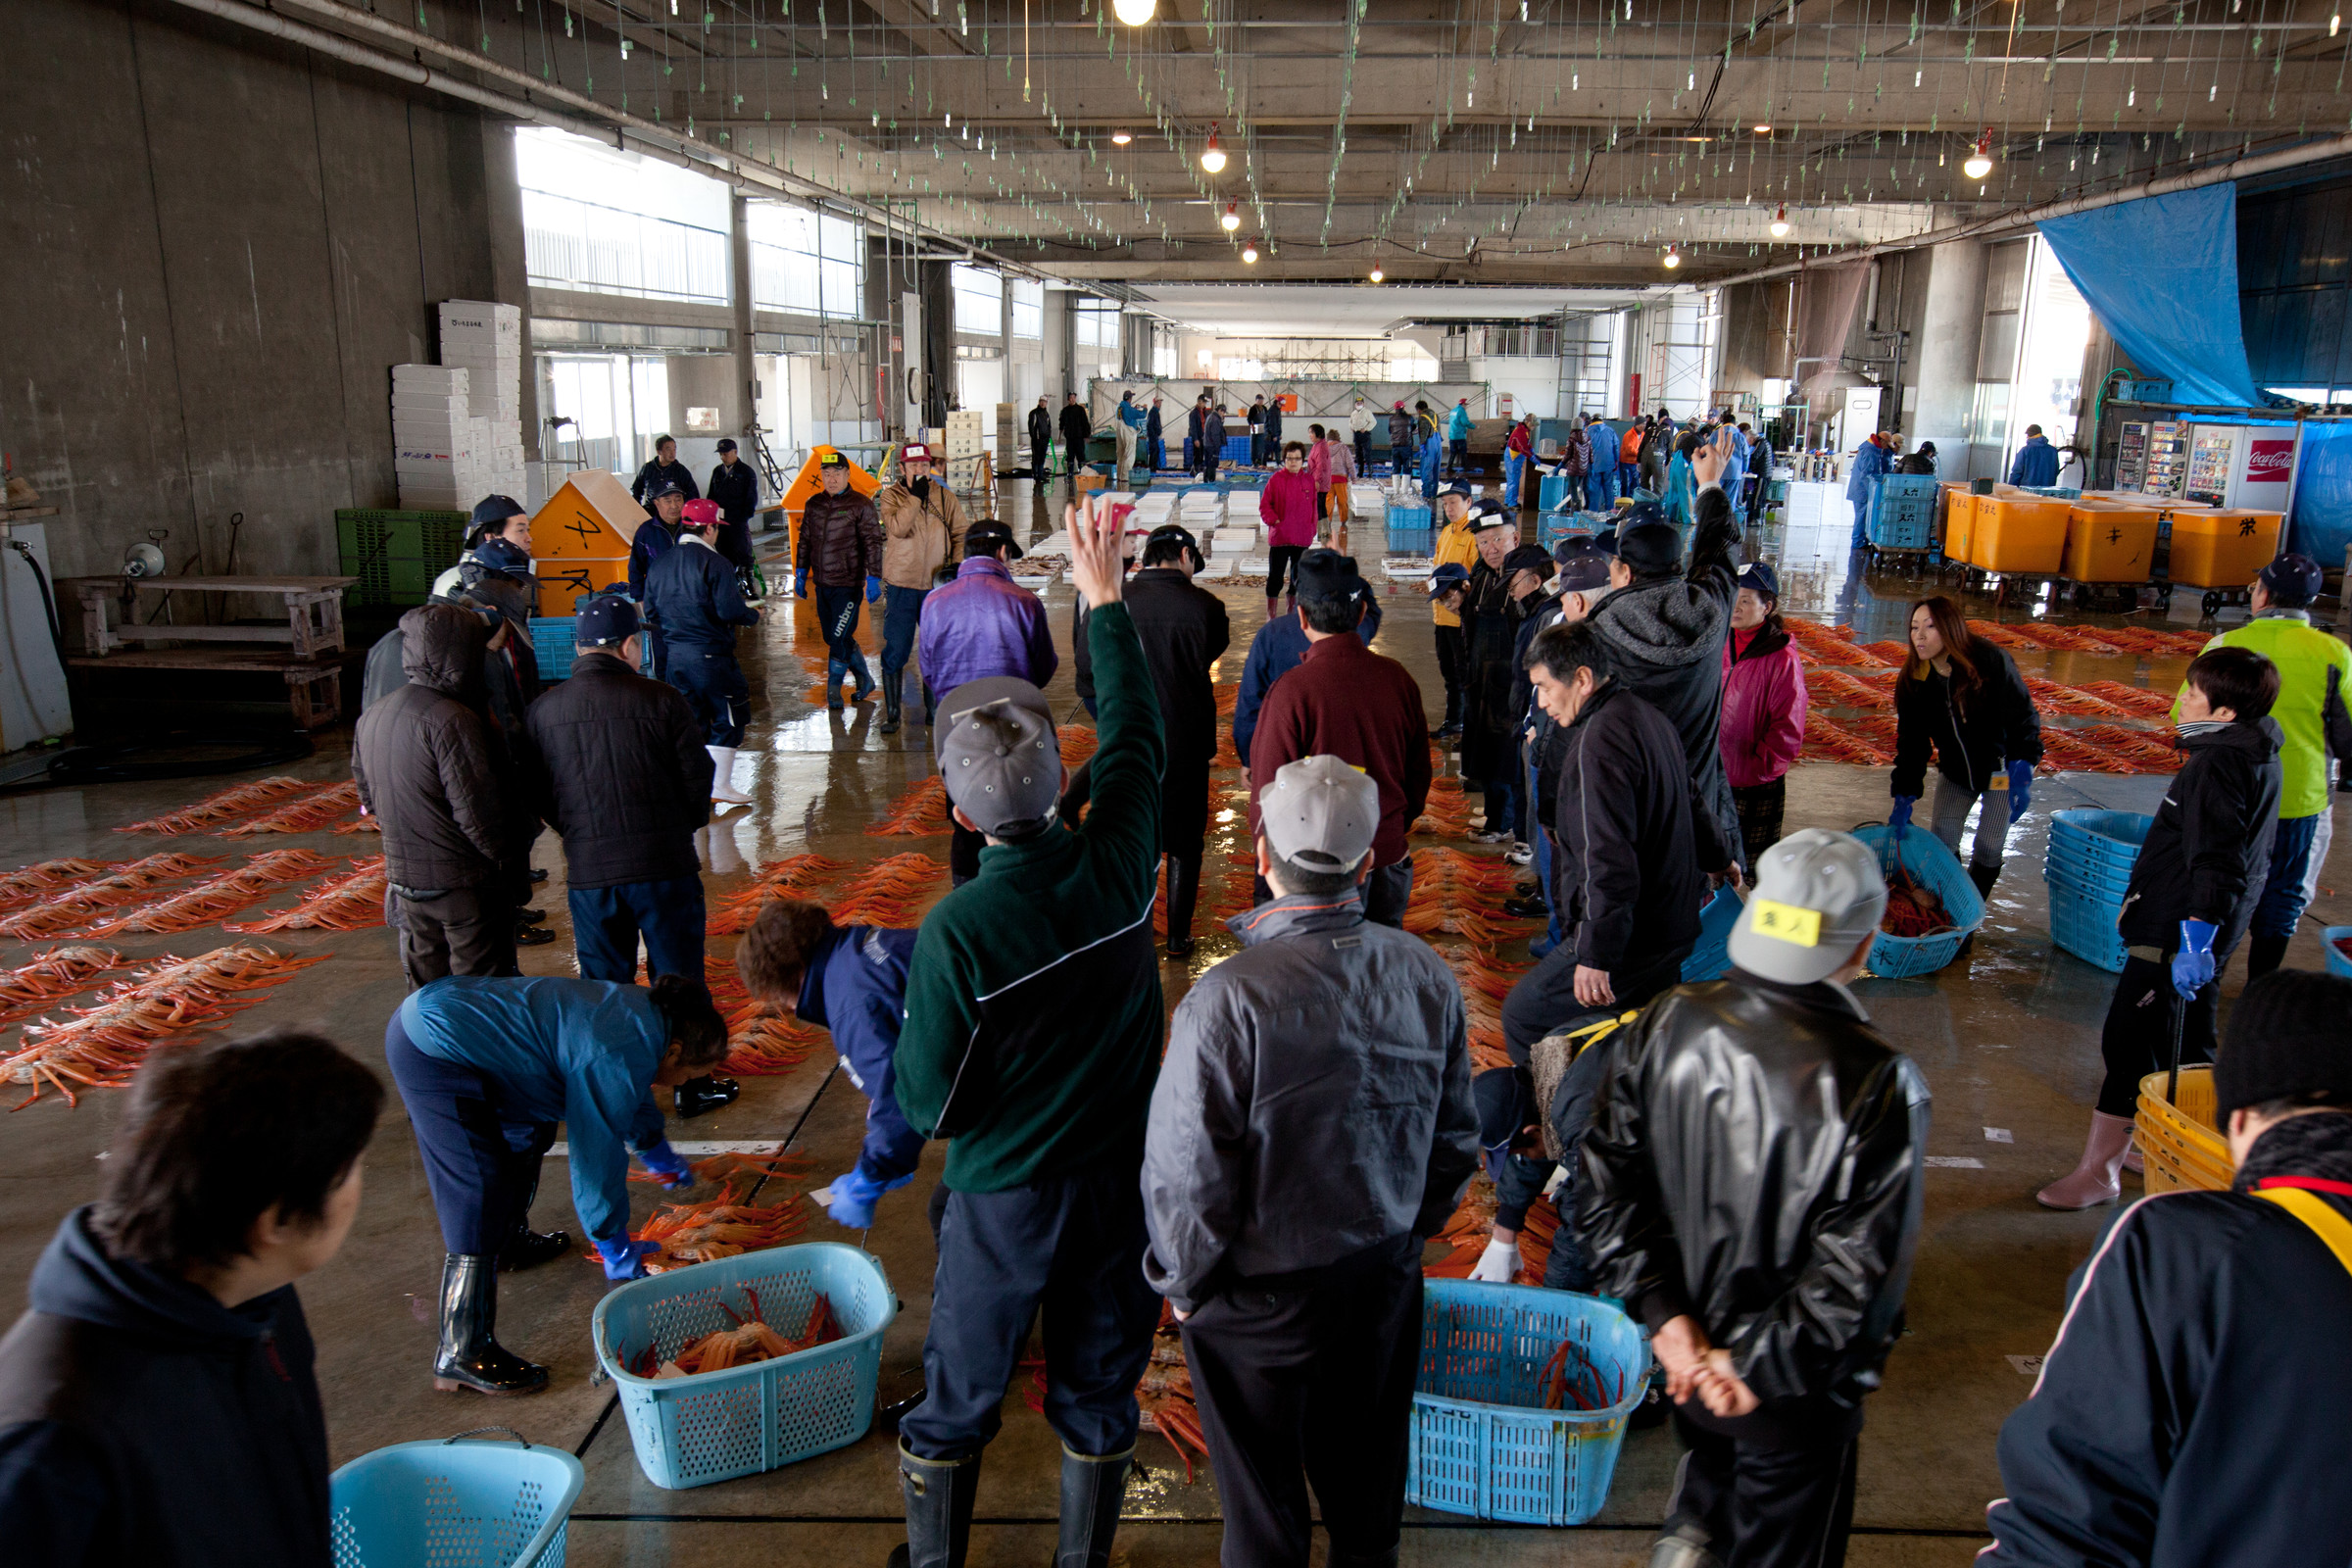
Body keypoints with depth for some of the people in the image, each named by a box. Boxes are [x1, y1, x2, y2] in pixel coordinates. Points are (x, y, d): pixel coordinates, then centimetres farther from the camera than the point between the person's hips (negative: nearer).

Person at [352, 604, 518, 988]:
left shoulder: (370, 719, 6)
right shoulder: (452, 720, -21)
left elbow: (369, 798, 16)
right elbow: (478, 812, -21)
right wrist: (501, 855, -5)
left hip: (404, 879, 8)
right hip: (464, 882, -8)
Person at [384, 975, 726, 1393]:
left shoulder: (642, 1011, 9)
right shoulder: (622, 1056, -20)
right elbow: (596, 1156, -14)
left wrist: (656, 1150, 46)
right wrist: (614, 1247, -2)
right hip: (432, 1051, -11)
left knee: (529, 1132, 26)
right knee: (483, 1192, -12)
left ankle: (511, 1239, 49)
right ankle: (460, 1356, -7)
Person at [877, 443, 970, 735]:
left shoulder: (946, 497, 5)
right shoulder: (890, 497, -2)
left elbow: (961, 535, 10)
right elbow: (898, 527, -20)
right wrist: (916, 495, -21)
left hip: (937, 587, 2)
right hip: (901, 587, -2)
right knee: (895, 651, -3)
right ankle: (892, 713, 7)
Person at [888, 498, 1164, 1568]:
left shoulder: (956, 931, -26)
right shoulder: (1119, 862, -16)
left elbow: (928, 1104, -17)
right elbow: (1136, 736, 3)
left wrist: (909, 1044, 4)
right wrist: (1104, 598, 12)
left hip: (1005, 1195, -3)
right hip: (1120, 1177, 3)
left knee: (957, 1402, 19)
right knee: (1099, 1392, 21)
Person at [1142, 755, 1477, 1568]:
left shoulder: (1228, 999, -28)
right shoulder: (1427, 976, -11)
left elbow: (1188, 1173, -20)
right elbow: (1454, 1138, 2)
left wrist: (1182, 1280, -2)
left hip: (1260, 1296, -5)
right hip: (1387, 1273, 5)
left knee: (1263, 1489, 19)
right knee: (1367, 1462, 27)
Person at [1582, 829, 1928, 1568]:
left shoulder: (1662, 1026, -14)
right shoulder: (1877, 1084, -25)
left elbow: (1605, 1190, -12)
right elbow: (1859, 1273, -23)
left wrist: (1667, 1316, -9)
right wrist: (1763, 1367, -13)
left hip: (1683, 1349, 4)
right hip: (1795, 1394, -4)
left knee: (1712, 1461, 36)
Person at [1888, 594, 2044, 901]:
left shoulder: (1992, 663, -25)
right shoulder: (1914, 680, -11)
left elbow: (2024, 720, -17)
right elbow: (1911, 740, -6)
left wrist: (2021, 774, -27)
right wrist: (1904, 799, -11)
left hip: (2000, 770, -4)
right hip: (1955, 771, 4)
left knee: (1987, 847, -3)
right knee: (1941, 840, -1)